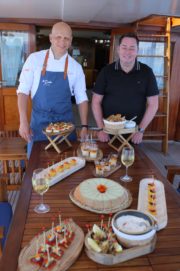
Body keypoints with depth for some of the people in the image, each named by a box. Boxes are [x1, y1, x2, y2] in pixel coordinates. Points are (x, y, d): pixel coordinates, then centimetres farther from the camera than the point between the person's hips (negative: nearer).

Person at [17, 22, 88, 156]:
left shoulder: (76, 67, -2)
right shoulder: (35, 59, -5)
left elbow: (81, 98, 2)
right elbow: (23, 91, -4)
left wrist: (84, 127, -4)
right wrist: (23, 121, -12)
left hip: (65, 122, 1)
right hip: (39, 121, 0)